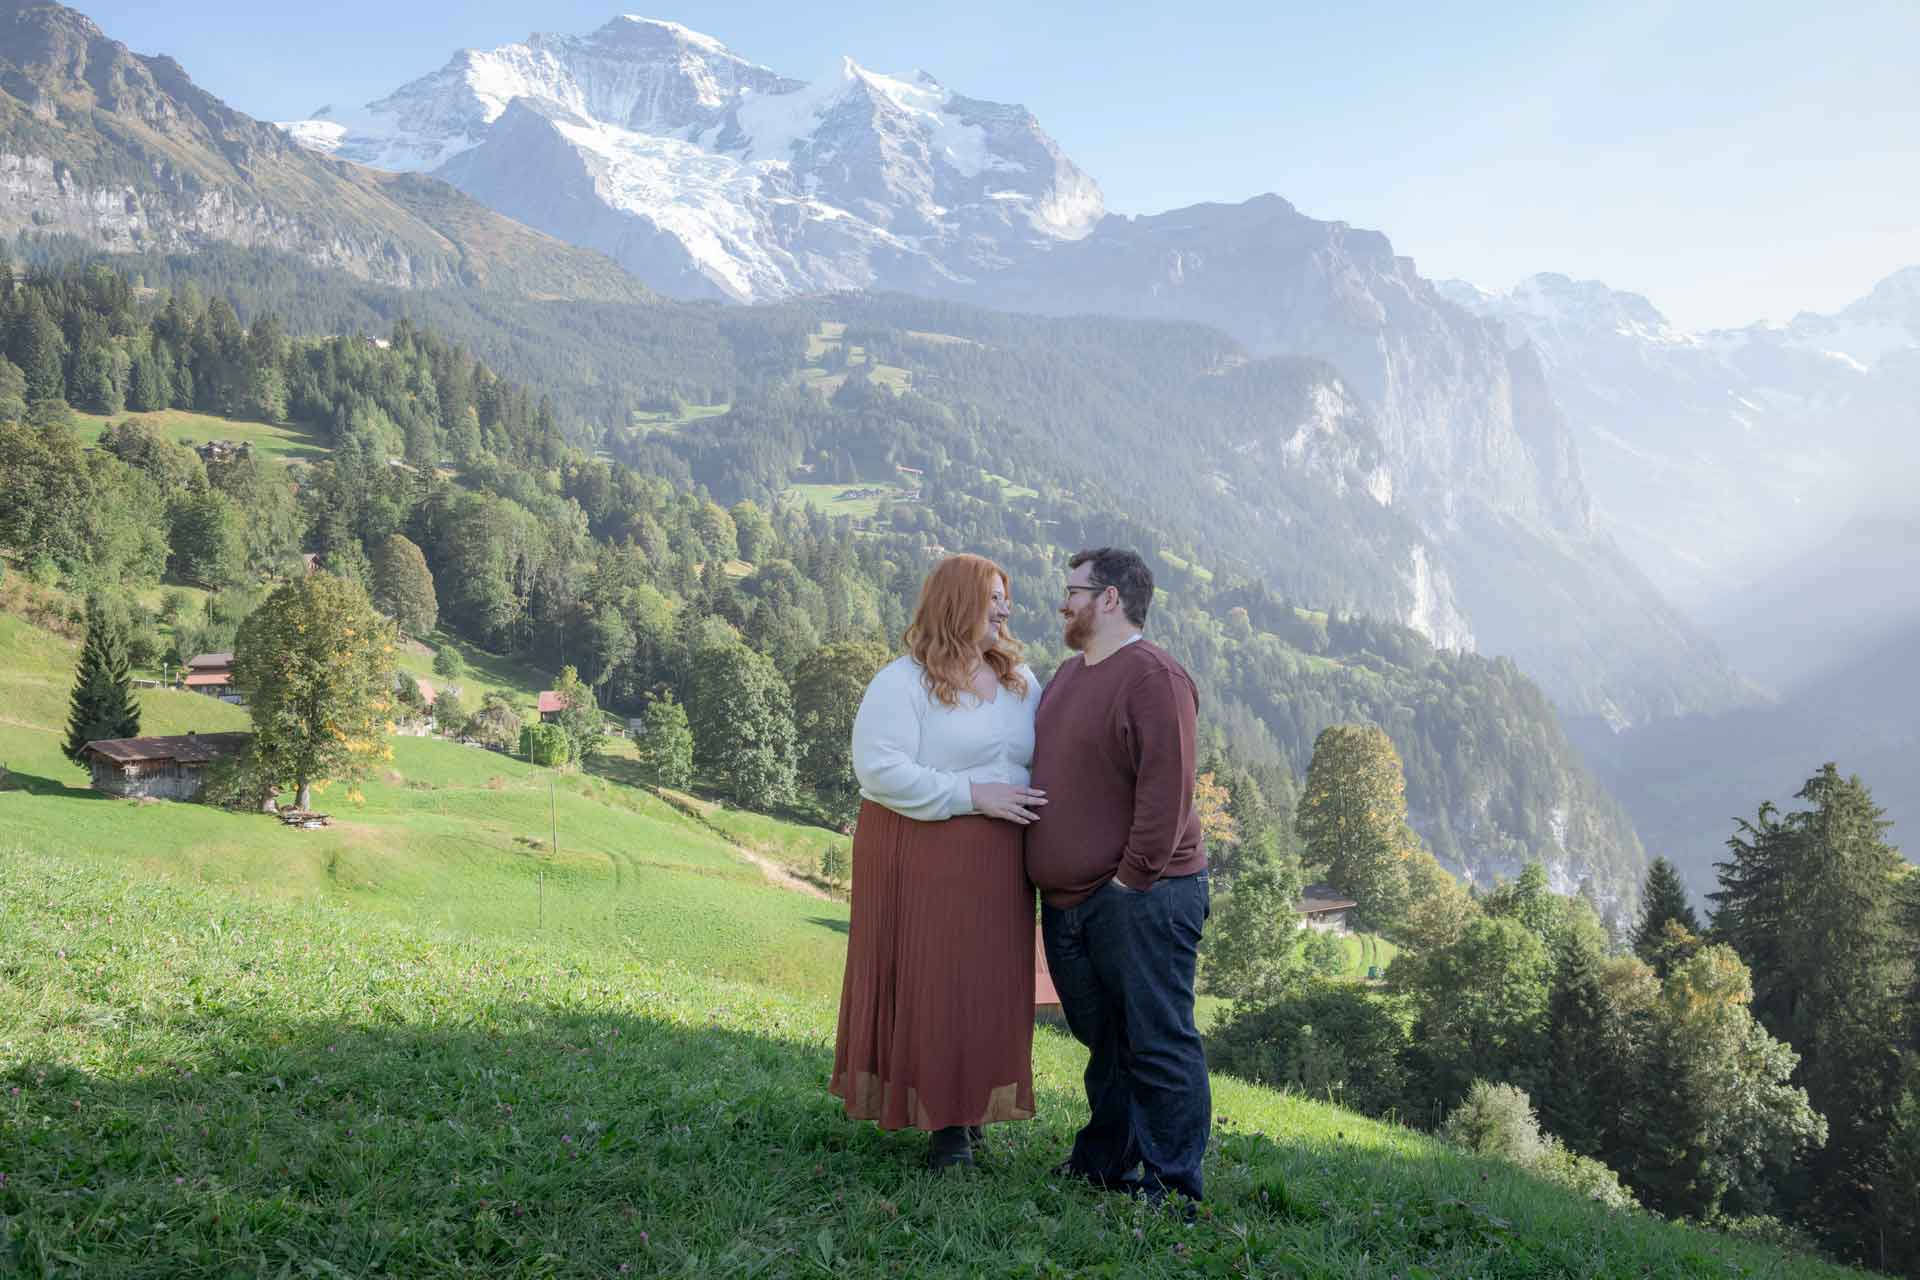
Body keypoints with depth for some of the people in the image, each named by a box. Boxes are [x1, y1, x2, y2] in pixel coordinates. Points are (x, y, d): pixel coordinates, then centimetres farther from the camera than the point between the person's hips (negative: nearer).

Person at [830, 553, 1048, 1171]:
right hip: (920, 859, -6)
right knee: (928, 986, -1)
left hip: (995, 865, 6)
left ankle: (971, 1109, 23)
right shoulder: (902, 683, -9)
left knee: (989, 986, 9)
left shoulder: (1020, 681, 13)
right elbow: (879, 770, -18)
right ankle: (942, 1120, 10)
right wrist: (972, 795, -19)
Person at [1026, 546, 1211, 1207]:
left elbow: (1167, 786, -19)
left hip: (1139, 898, -9)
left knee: (1158, 1042, -2)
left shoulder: (1152, 676, -13)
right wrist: (1046, 873, 19)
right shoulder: (1068, 674, 17)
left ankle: (1171, 1186, 6)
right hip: (1067, 899, 9)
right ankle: (1103, 1161, 30)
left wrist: (1135, 875, -17)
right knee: (1102, 1039, 18)